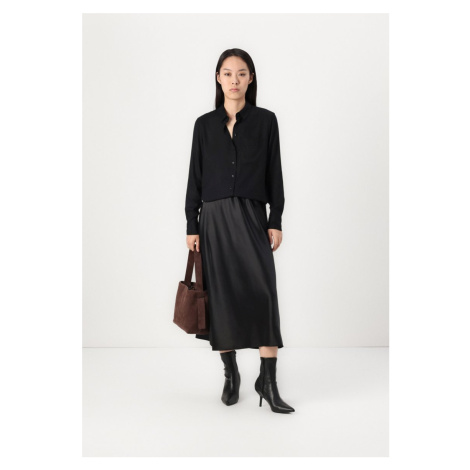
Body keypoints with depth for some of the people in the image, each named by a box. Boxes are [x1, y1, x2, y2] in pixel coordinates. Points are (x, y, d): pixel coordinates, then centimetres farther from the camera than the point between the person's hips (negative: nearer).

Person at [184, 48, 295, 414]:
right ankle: (231, 375, 19)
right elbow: (195, 177, 8)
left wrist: (276, 221, -3)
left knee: (263, 292, -12)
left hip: (251, 216, -1)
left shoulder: (266, 120, 4)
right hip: (214, 218, 2)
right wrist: (192, 226, 3)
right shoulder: (205, 124, 8)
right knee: (221, 297, 4)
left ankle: (268, 380, -5)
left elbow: (274, 173, 3)